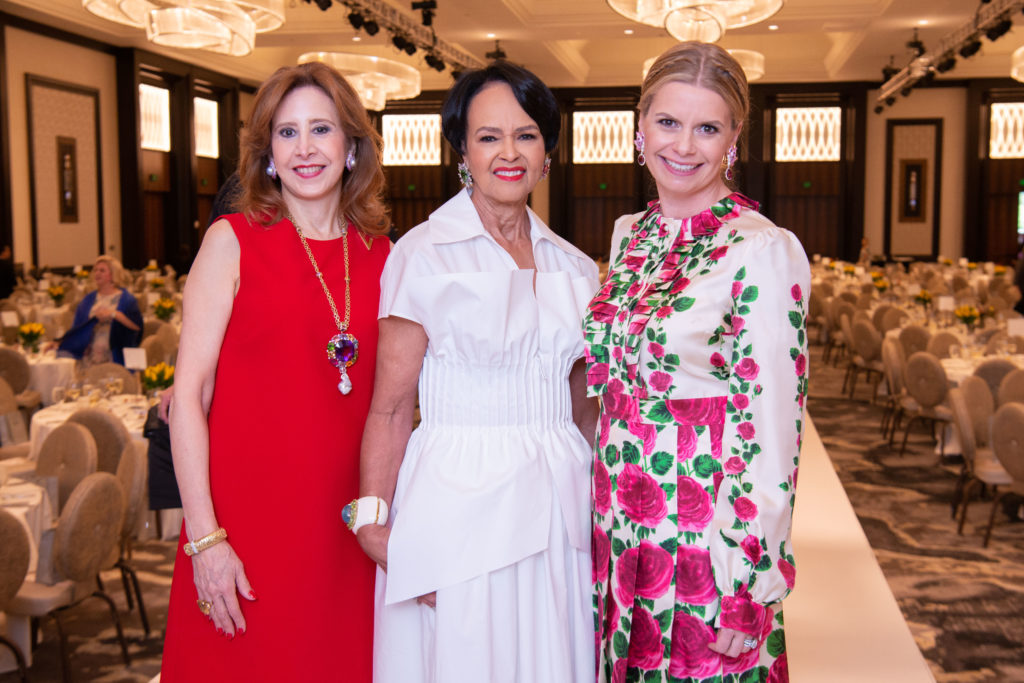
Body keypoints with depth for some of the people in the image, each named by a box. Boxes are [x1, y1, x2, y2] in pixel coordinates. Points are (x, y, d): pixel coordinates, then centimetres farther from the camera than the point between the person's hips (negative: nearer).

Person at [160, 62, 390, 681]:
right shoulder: (233, 242, -3)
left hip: (346, 526, 3)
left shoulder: (381, 254, 6)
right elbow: (189, 394, -6)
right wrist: (204, 536, -12)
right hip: (248, 521, -3)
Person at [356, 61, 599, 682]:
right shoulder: (425, 255, -5)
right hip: (459, 508, -4)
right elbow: (390, 407, -7)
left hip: (557, 510, 5)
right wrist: (374, 521, -15)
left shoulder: (574, 268, 9)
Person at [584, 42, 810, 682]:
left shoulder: (764, 251, -14)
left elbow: (773, 431, -15)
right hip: (619, 531, 6)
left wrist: (751, 583, -15)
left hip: (704, 541, -6)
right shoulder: (628, 235, 7)